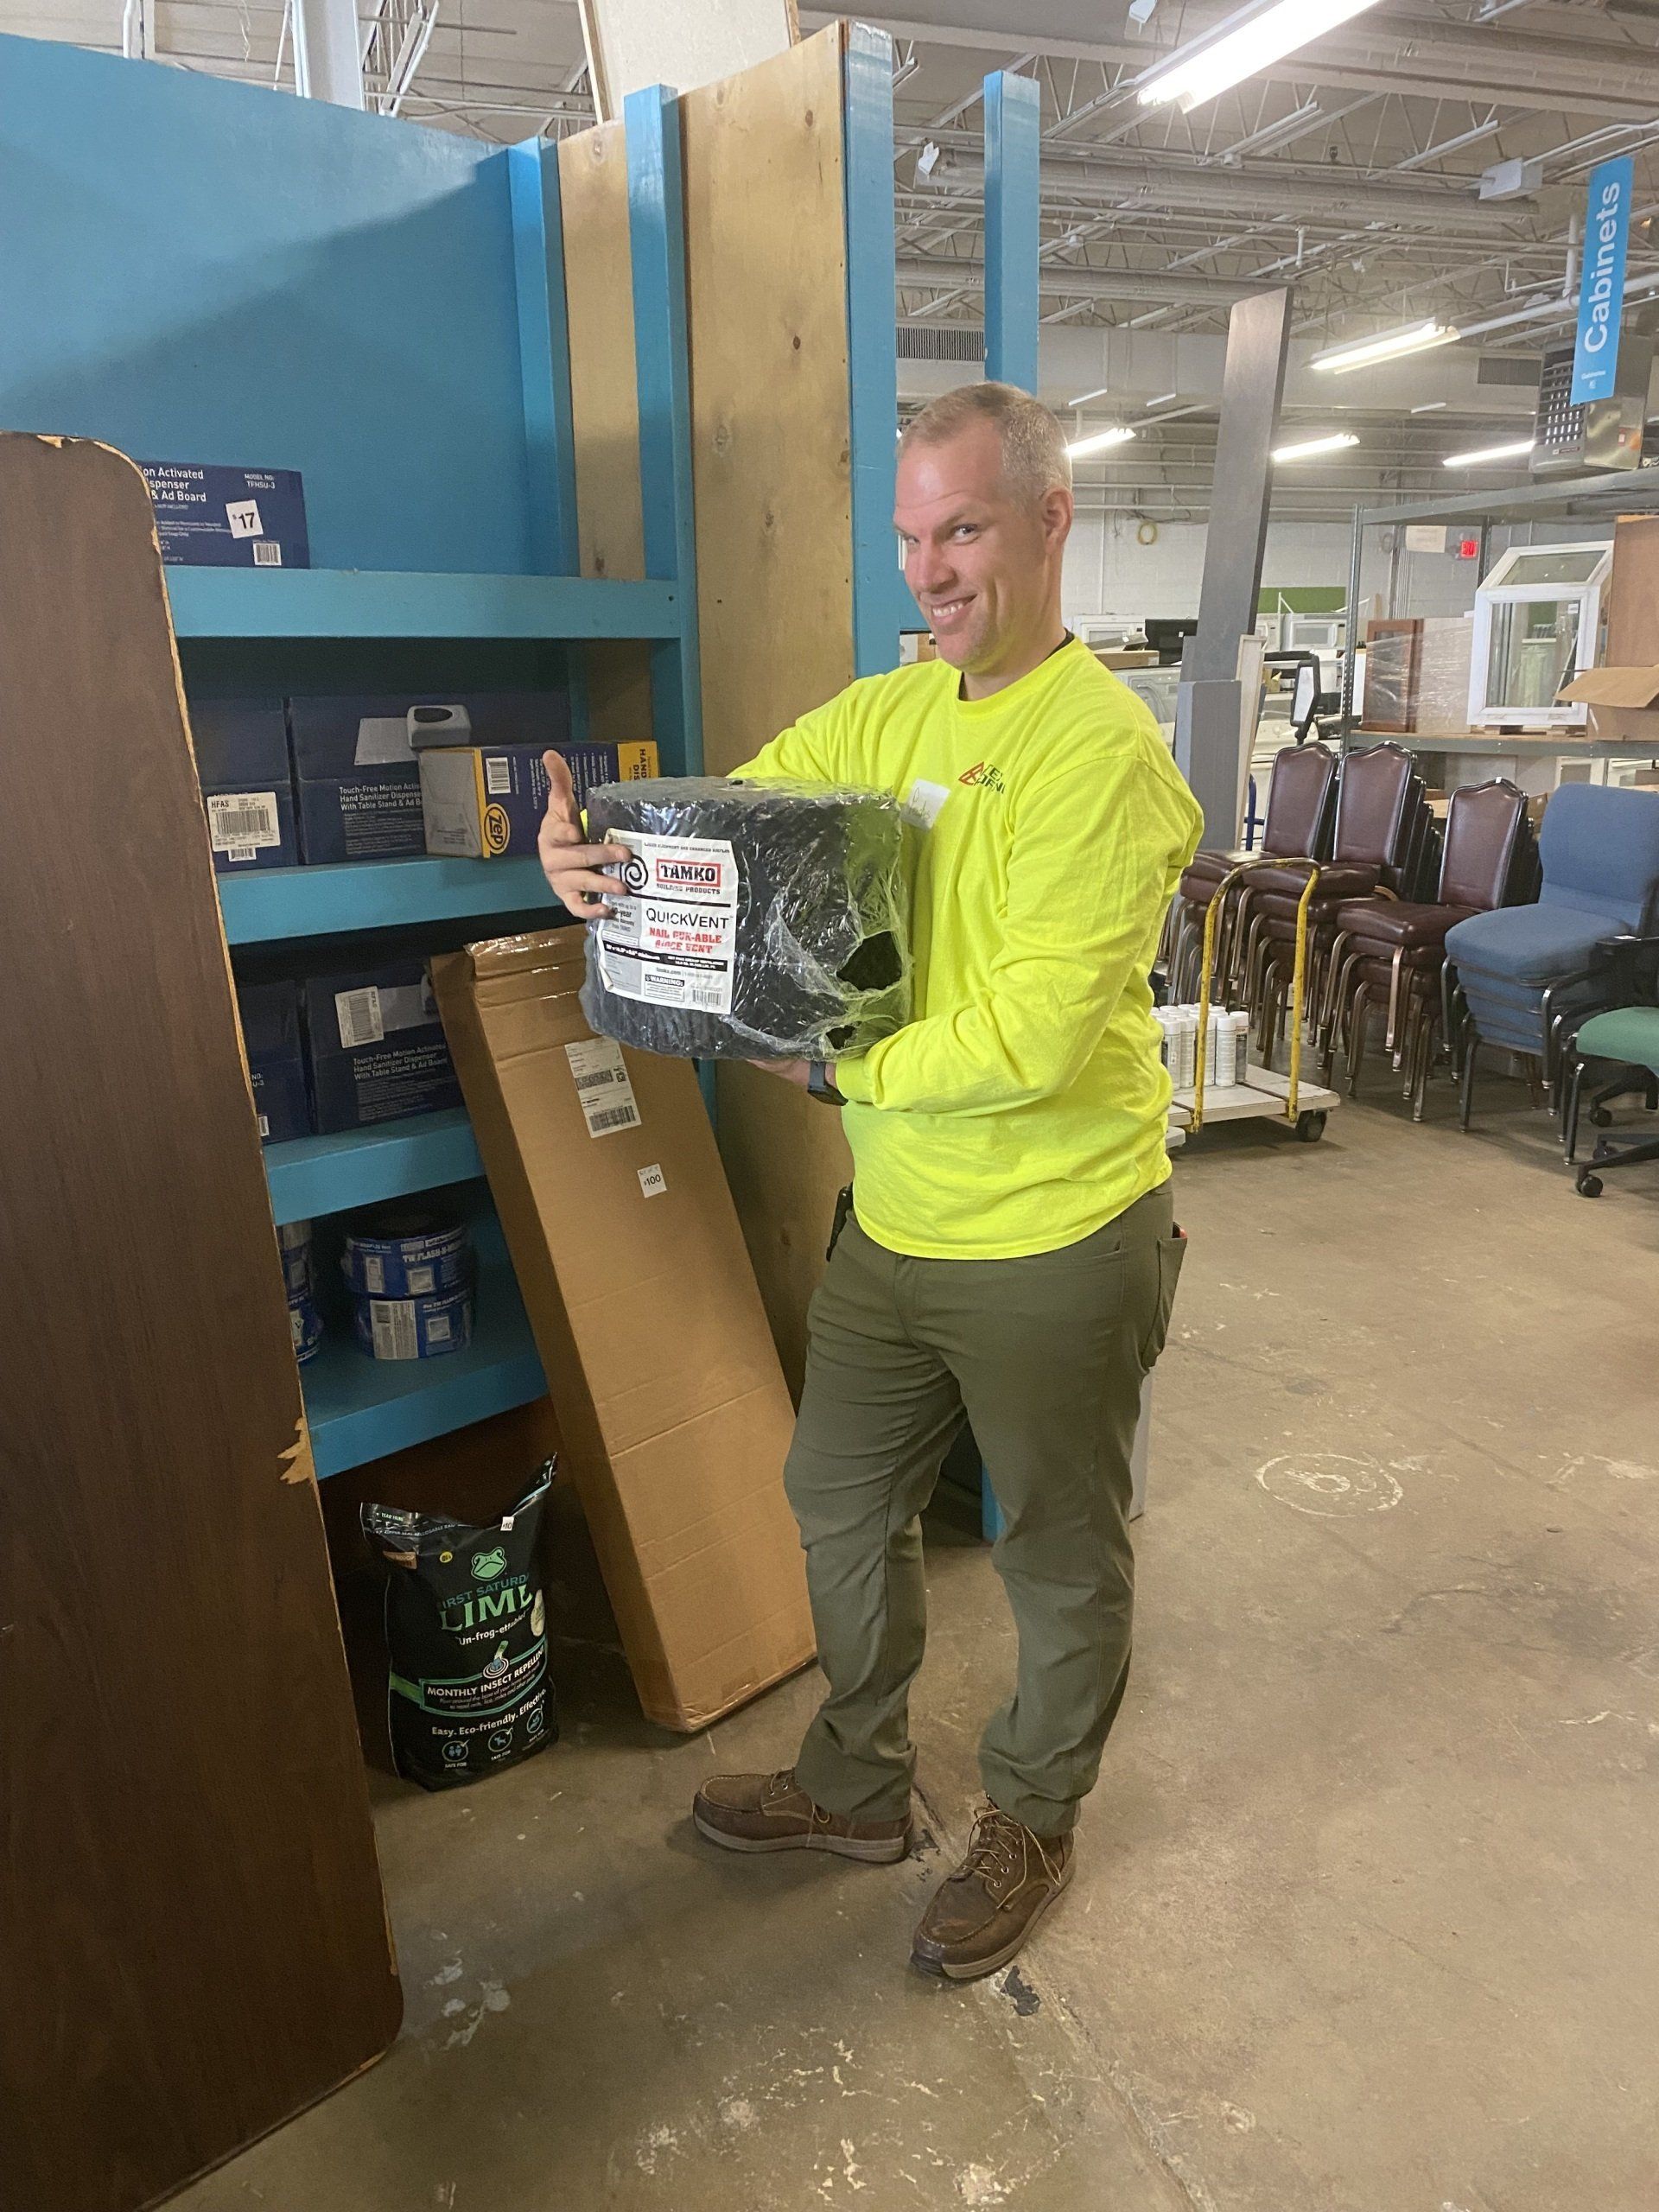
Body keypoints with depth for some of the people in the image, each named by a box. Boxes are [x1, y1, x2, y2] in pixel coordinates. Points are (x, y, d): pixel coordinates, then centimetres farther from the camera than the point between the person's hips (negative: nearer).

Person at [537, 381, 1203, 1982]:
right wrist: (591, 851, -12)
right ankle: (856, 1786, 46)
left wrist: (839, 1070, -17)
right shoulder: (881, 714, 5)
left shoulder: (1099, 747, -19)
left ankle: (1032, 1822, 42)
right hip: (896, 1228, 8)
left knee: (1060, 1555, 15)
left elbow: (1038, 1031, -28)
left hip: (1057, 1245, -7)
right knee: (841, 1503, 21)